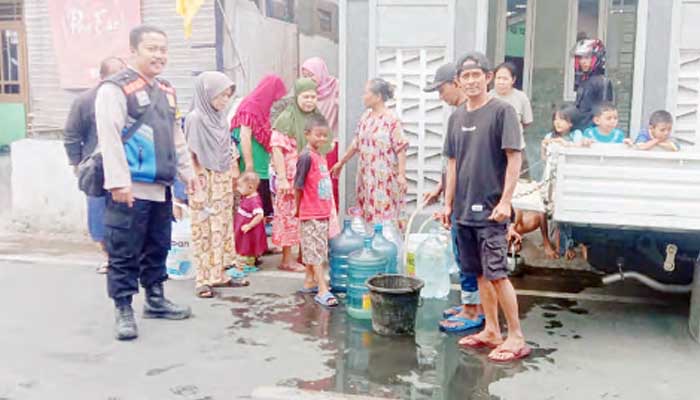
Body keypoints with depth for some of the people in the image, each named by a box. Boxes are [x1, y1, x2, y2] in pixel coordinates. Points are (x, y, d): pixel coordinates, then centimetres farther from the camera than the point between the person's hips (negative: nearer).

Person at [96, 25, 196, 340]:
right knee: (124, 254, 0)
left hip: (161, 187, 8)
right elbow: (109, 138, -15)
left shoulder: (166, 90, 17)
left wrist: (186, 170, 20)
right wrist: (119, 181, -21)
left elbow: (176, 135, 23)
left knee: (158, 248, 17)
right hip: (131, 189, -8)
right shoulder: (115, 88, -8)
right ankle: (124, 311, 10)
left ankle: (155, 300, 31)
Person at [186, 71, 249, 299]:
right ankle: (204, 280, 6)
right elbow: (191, 156, -14)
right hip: (205, 183, -7)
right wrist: (198, 188, -17)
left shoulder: (221, 117, 9)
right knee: (204, 231, -1)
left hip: (223, 182, 7)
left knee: (223, 228, 10)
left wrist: (234, 177, 15)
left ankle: (219, 274, 20)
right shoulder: (195, 118, -12)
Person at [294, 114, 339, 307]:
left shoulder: (321, 156, 9)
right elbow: (298, 186, -14)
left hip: (323, 212, 8)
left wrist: (329, 209, 15)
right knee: (316, 251, -6)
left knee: (313, 249, 17)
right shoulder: (306, 156, -16)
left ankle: (310, 281, 30)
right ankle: (323, 290, -5)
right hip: (311, 214, -8)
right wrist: (299, 208, -3)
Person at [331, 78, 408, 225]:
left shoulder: (392, 120, -12)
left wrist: (401, 175, -20)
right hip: (366, 177, 7)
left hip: (385, 179, -7)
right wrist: (341, 163, 23)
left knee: (384, 216, -4)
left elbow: (401, 149, -14)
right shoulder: (366, 117, 9)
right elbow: (357, 143, 18)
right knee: (368, 215, 11)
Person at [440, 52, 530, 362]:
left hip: (490, 210, -6)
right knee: (480, 273, 12)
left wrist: (505, 201, -16)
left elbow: (515, 158, -10)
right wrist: (448, 203, 13)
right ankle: (491, 331, 24)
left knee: (496, 273, -7)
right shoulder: (457, 116, 12)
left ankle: (516, 337, 6)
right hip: (464, 209, 6)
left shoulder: (502, 111, -7)